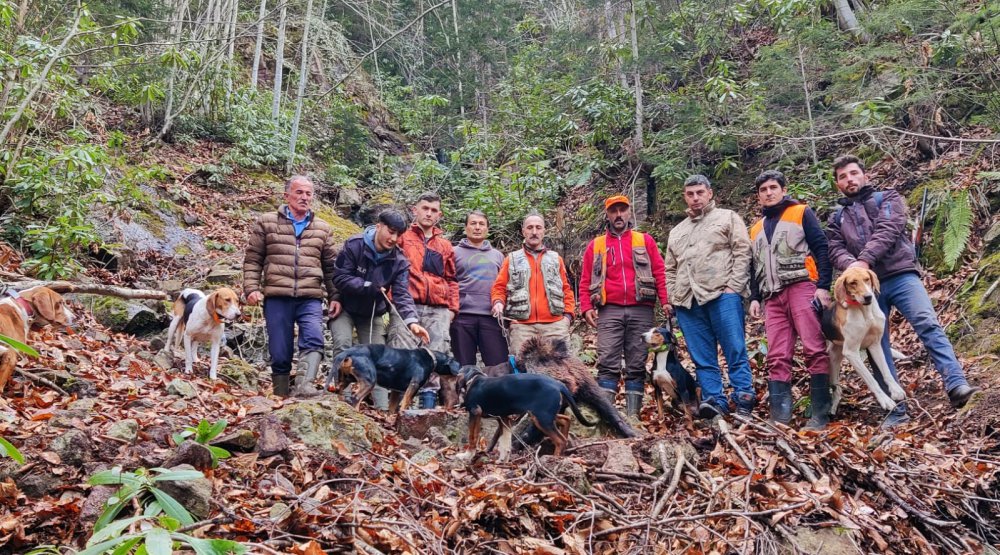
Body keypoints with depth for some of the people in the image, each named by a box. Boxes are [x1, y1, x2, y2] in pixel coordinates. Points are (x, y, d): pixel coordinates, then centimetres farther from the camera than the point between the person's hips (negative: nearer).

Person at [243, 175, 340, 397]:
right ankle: (281, 397, 15)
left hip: (311, 298, 1)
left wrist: (334, 296, 9)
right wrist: (251, 288, -5)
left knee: (313, 341, -23)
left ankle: (304, 390, -31)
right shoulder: (266, 222, 9)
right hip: (276, 298, -1)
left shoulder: (322, 228, 15)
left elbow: (330, 266, 17)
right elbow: (252, 259, 7)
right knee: (279, 353, 3)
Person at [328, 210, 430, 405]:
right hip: (345, 308, -3)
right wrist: (369, 288, -32)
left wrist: (412, 321, -37)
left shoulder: (399, 261, -13)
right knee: (343, 344, -20)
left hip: (373, 314, 3)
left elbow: (402, 294, -21)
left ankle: (382, 408, 3)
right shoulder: (354, 245, -21)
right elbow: (340, 278, -23)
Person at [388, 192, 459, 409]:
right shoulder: (402, 237, 12)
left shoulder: (445, 246, 24)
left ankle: (429, 398, 3)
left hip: (438, 310, 4)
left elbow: (451, 280, 25)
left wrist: (452, 307, 14)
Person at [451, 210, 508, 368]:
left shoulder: (497, 255, 20)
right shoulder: (455, 252, 10)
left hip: (492, 316, 2)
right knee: (464, 367, 3)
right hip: (463, 315, -2)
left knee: (499, 365, -2)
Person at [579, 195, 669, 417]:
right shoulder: (595, 245, 15)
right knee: (607, 363, -9)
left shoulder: (645, 240, 14)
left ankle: (633, 414, 4)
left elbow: (660, 273, 7)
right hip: (609, 311, 0)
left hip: (641, 310, 0)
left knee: (637, 365, 1)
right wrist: (586, 308, 0)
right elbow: (586, 280, 12)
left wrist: (665, 301, -5)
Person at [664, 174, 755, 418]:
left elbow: (742, 252, 1)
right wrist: (673, 298, 11)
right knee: (702, 358, 0)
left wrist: (733, 286, -9)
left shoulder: (727, 218, 12)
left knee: (735, 350, -7)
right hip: (687, 301, 5)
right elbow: (670, 270, 26)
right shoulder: (676, 232, 27)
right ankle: (714, 402, 1)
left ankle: (744, 401, -4)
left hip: (722, 295, -5)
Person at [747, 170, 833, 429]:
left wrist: (823, 286, -11)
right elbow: (754, 267, 25)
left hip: (801, 287, -5)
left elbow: (821, 249, 0)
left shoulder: (801, 213, 9)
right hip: (772, 297, 5)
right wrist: (754, 298, 12)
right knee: (777, 357, -2)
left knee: (814, 349, -11)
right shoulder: (756, 228, 25)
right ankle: (779, 416, -5)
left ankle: (820, 413, -10)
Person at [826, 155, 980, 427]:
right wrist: (852, 266, -19)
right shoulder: (836, 218, 22)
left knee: (928, 324, -23)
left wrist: (864, 260, -21)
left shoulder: (888, 198, 14)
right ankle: (896, 411, 1)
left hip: (900, 275, -2)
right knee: (877, 347, -2)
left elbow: (887, 231, -6)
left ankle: (956, 386, -31)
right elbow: (836, 250, 5)